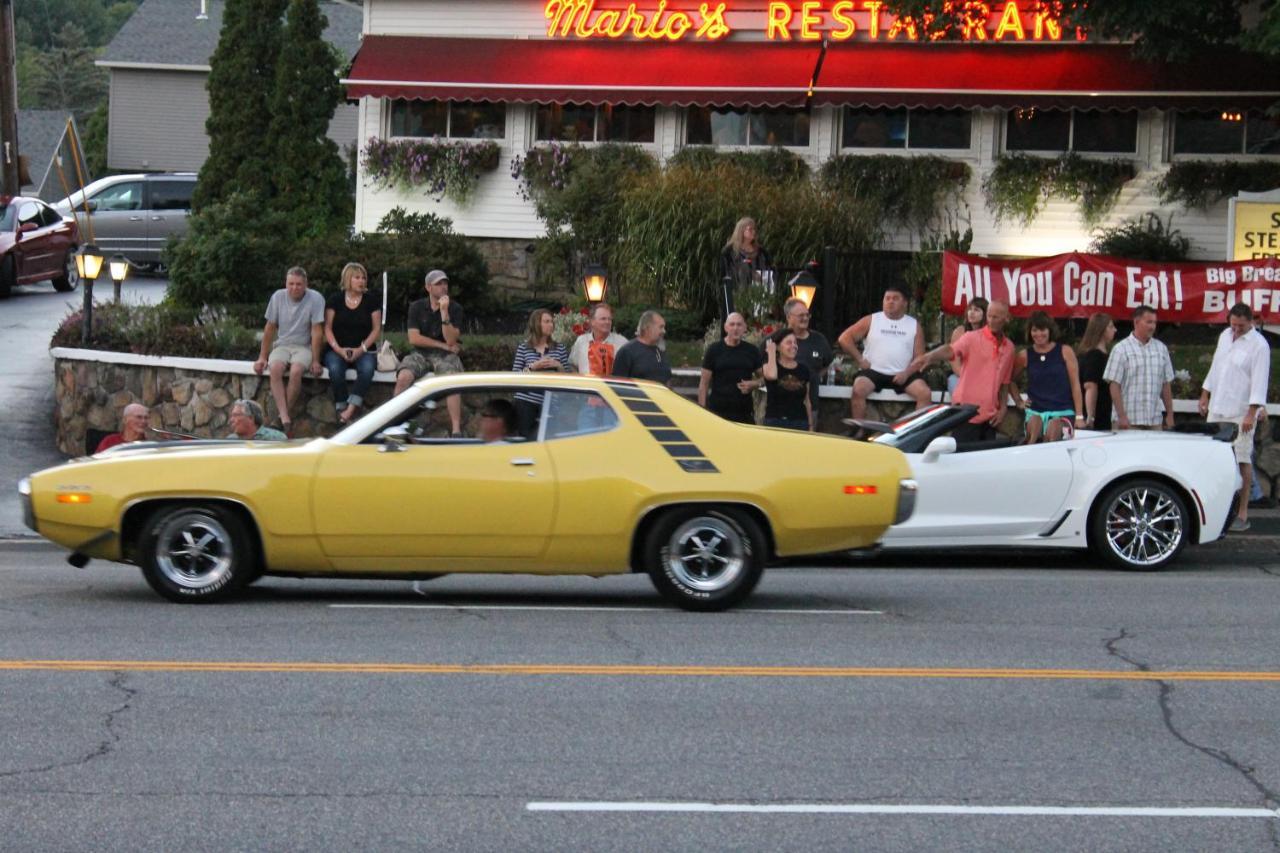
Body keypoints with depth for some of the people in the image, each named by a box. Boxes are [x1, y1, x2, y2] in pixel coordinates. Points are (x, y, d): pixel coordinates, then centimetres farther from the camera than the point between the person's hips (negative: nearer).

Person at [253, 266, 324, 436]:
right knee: (275, 368, -30)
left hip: (304, 347, -2)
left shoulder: (315, 299, -10)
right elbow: (270, 328, 7)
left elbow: (317, 332, -10)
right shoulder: (278, 297, 0)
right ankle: (285, 419, -39)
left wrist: (315, 361, -13)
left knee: (296, 371, -34)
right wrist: (262, 357, 6)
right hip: (282, 345, 2)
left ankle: (285, 413, -20)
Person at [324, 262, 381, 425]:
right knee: (335, 369, -34)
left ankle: (350, 411, -41)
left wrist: (362, 349, -11)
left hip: (363, 350, 0)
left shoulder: (370, 301, 9)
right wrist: (338, 349, -13)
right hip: (337, 350, 0)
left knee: (367, 368, -34)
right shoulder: (335, 300, 8)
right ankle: (341, 410, -30)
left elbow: (376, 329, 5)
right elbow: (327, 328, 3)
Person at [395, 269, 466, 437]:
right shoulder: (417, 308, 6)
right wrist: (444, 345, -7)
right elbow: (414, 339, -4)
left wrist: (444, 312, -19)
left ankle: (456, 430, -37)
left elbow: (451, 340, -10)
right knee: (403, 377, -29)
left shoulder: (455, 309, 1)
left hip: (445, 355, -2)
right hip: (420, 354, 2)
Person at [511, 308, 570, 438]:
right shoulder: (524, 347, 4)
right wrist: (533, 367, -13)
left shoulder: (559, 348, 10)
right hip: (526, 401, -1)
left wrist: (558, 366, -8)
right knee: (524, 436, -2)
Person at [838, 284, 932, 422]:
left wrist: (906, 373, -12)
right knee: (858, 389, -31)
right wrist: (860, 360, -2)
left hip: (903, 375, 1)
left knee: (925, 393, -23)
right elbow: (844, 338, 7)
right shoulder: (871, 321, 8)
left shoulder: (914, 325, 11)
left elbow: (919, 357, 7)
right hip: (874, 371, -1)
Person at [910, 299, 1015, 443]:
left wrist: (1003, 408, 8)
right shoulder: (972, 338, -4)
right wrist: (930, 357, -42)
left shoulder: (1009, 347, 13)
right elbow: (950, 350, -22)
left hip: (990, 417, 5)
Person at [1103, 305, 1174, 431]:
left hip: (1154, 421, 4)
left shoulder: (1161, 349, 13)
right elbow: (1114, 386, -5)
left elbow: (1166, 385, 17)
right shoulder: (1121, 349, -2)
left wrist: (1170, 414, 12)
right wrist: (1121, 416, -12)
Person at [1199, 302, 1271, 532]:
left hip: (1241, 413, -7)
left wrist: (1251, 413, -21)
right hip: (1217, 409, 7)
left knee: (1242, 461, -6)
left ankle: (1242, 513, -4)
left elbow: (1260, 380, -16)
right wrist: (1205, 396, 20)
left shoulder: (1258, 345, -12)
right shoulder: (1225, 336, 11)